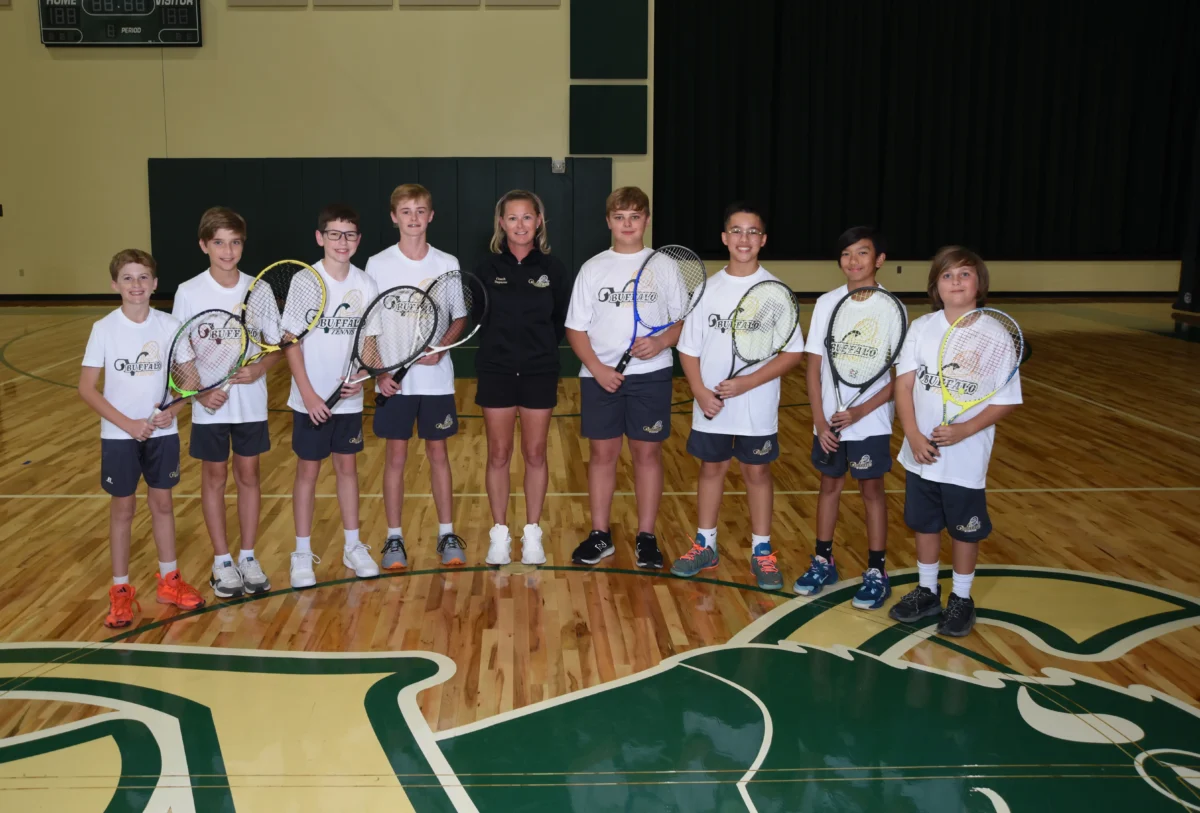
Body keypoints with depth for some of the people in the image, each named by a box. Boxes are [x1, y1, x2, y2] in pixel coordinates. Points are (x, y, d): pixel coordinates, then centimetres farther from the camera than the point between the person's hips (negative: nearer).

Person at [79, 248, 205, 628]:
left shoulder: (169, 326, -4)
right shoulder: (104, 329, -9)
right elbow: (87, 388, -8)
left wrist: (174, 407, -16)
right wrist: (127, 423, -17)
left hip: (163, 432, 2)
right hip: (119, 435, -2)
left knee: (162, 502, 12)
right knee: (123, 507, 7)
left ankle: (169, 580, 26)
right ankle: (121, 591, 17)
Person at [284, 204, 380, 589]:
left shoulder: (364, 283, 0)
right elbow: (292, 342, -9)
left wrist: (362, 374, -10)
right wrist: (308, 393, -15)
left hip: (349, 397, 3)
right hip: (311, 399, -3)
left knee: (347, 466, 12)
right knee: (308, 470, 5)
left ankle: (353, 547, 24)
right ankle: (302, 553, 16)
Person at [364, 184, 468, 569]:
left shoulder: (447, 264, 1)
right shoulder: (378, 265, -2)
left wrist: (440, 348, -14)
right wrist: (379, 371, -11)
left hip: (436, 378, 1)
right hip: (394, 379, -1)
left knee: (438, 454, 8)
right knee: (396, 457, 5)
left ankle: (447, 535, 18)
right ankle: (394, 539, 16)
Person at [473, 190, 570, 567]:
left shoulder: (552, 268, -1)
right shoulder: (488, 269, -1)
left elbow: (562, 320, 5)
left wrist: (542, 347, -3)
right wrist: (497, 345, -4)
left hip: (540, 373, 0)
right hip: (496, 372, 0)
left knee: (535, 454, 7)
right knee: (498, 455, 6)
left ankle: (532, 532, 20)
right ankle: (500, 533, 18)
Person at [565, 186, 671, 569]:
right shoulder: (593, 268, 3)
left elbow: (685, 320, 2)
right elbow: (576, 328, 2)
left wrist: (663, 340, -19)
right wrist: (597, 367, -11)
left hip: (650, 375, -1)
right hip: (600, 376, 1)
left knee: (647, 452, 4)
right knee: (602, 452, 7)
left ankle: (646, 537, 15)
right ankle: (599, 535, 18)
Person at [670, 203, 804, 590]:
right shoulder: (708, 289, 0)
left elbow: (793, 352, -8)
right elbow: (689, 349, 3)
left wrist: (747, 383, -18)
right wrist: (700, 391, -12)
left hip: (758, 408, -2)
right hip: (711, 407, 2)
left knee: (757, 471, 9)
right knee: (711, 468, 13)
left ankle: (762, 552, 22)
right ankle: (705, 545, 28)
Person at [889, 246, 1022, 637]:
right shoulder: (921, 328, -2)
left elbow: (1005, 402, -9)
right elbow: (904, 385, -3)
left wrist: (964, 430, -22)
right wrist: (914, 434, -15)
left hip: (966, 456, -3)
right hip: (923, 453, 3)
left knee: (965, 529, 11)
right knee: (924, 523, 16)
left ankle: (961, 599, 30)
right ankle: (927, 591, 35)